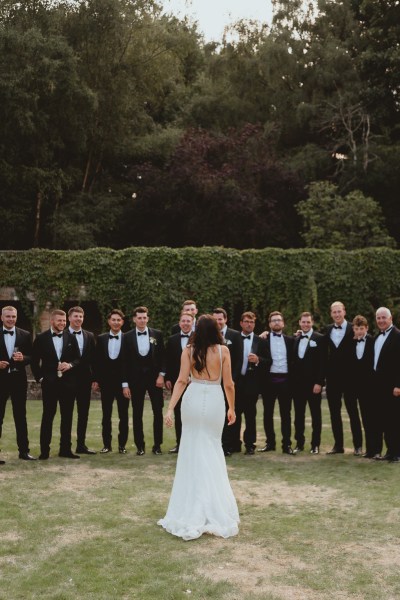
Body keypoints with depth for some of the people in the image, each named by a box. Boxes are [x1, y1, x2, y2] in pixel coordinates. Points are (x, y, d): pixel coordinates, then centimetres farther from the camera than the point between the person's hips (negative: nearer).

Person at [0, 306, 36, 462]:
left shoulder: (25, 335, 5)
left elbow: (31, 357, 4)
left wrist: (23, 358, -17)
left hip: (18, 379, 2)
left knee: (21, 416, 9)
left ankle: (24, 450, 16)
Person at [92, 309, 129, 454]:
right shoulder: (101, 339, 5)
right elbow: (97, 361, 6)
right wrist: (95, 380, 1)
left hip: (123, 381, -2)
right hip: (106, 382, 2)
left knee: (124, 415, 4)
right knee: (106, 415, 7)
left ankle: (122, 445, 13)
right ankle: (107, 444, 15)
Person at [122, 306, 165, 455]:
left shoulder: (157, 334, 2)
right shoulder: (128, 337, 0)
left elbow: (162, 357, 4)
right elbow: (125, 362, 0)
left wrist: (161, 375, -7)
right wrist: (125, 384, -3)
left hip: (154, 377, 0)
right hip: (136, 379, 0)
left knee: (158, 411, 1)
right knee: (137, 414, 5)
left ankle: (157, 445, 11)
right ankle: (140, 446, 13)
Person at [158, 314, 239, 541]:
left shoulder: (189, 350, -2)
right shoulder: (223, 350, -3)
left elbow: (182, 380, -10)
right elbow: (228, 384, -1)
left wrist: (171, 408, -11)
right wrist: (232, 408, 11)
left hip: (193, 400, 0)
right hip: (215, 402, 0)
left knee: (194, 452, 12)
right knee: (212, 450, 15)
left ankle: (193, 513, 16)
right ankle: (214, 508, 19)